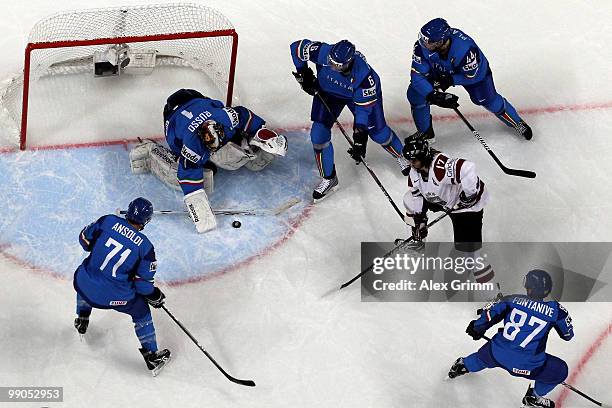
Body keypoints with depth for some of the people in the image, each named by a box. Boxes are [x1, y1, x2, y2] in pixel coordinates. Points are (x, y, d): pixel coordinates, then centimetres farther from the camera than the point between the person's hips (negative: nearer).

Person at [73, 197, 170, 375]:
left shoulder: (108, 221, -6)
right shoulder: (145, 246, -9)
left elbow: (85, 238, 7)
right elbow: (142, 282, -7)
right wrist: (155, 296, 13)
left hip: (86, 285, 3)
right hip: (115, 296, -3)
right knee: (141, 312, 23)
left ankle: (81, 322, 52)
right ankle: (152, 357, 30)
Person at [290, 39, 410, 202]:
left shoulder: (364, 74, -41)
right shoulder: (323, 52, -38)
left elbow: (364, 106, -33)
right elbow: (297, 47, -20)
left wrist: (360, 136, -36)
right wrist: (304, 74, -17)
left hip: (361, 92, -2)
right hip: (328, 92, 2)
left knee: (378, 132, 4)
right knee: (319, 134, -7)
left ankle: (402, 156, 38)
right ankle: (328, 179, 12)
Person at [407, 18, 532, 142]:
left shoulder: (465, 47, -44)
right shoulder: (422, 47, -36)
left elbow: (473, 76, -28)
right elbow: (417, 75, -31)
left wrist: (450, 80, -31)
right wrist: (433, 95, -42)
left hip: (473, 69, -3)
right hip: (439, 73, 3)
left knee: (487, 100, -7)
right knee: (415, 93, -10)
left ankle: (517, 122, 21)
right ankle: (425, 132, 12)